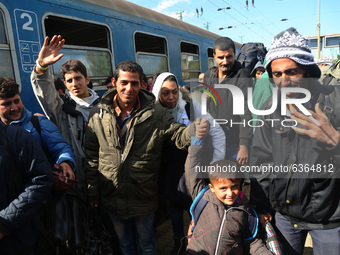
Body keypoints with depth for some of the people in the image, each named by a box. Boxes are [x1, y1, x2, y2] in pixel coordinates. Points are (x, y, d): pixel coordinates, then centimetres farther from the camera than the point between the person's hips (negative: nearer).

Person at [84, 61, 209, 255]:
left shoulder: (155, 113, -10)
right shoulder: (99, 113, -6)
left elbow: (178, 134, -14)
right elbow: (92, 155, -1)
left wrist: (194, 130, -38)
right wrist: (93, 189, 0)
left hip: (144, 198, -1)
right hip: (112, 197, 2)